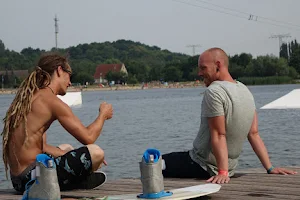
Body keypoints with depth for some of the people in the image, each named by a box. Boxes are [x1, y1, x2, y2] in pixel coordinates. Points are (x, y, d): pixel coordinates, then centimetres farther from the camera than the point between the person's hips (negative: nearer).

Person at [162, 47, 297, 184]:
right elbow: (254, 134, 7)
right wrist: (270, 168, 7)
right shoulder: (245, 91, 8)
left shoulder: (213, 92, -18)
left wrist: (223, 172, -25)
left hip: (202, 166, -9)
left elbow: (218, 135, -23)